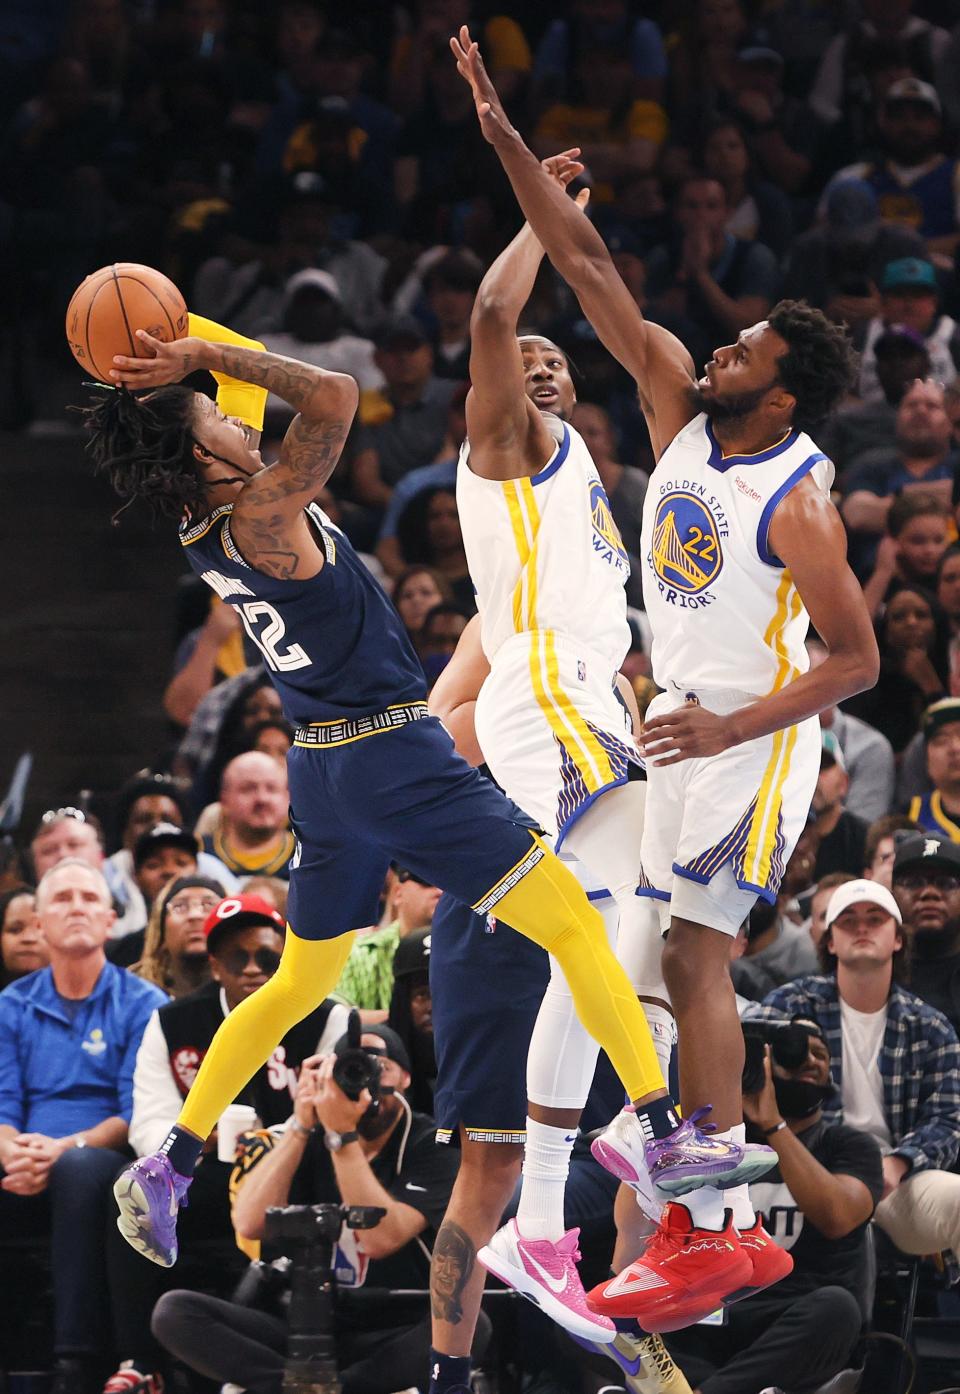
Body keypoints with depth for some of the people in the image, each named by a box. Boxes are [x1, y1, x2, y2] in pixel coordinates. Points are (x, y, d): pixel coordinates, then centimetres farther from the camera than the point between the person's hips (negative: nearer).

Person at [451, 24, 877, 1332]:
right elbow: (592, 271, -1)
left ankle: (715, 1225, -12)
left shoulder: (801, 501, -20)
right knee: (687, 963, 10)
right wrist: (507, 139, -6)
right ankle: (717, 1209, 17)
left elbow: (856, 660, -17)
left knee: (695, 957, -13)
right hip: (681, 724, 8)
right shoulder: (682, 407, -1)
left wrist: (731, 730, -25)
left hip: (754, 742, -8)